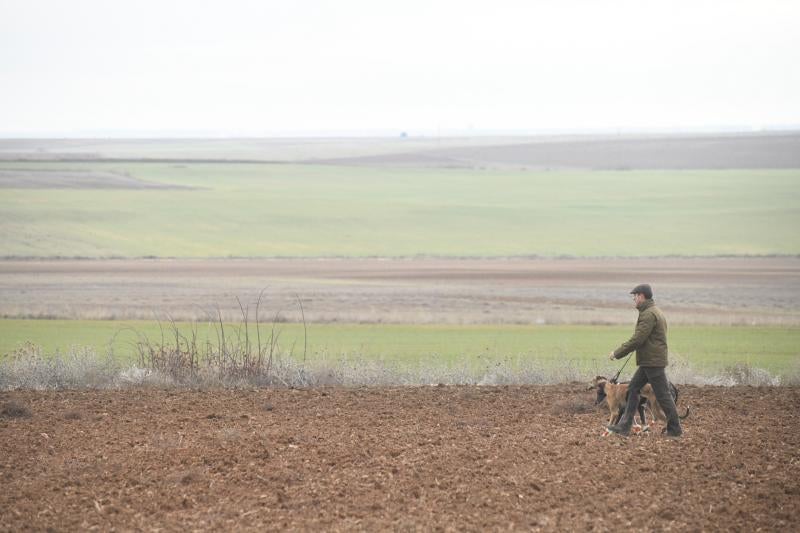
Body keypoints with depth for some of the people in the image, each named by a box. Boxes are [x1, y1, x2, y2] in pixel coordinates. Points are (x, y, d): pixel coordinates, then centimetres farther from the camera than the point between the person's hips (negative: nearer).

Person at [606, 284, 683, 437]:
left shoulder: (649, 314, -17)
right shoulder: (655, 311, 16)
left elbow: (637, 340, -21)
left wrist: (617, 353, -13)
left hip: (653, 361, -11)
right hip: (649, 361, 11)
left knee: (663, 395, -2)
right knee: (633, 388, 9)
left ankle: (675, 429, 6)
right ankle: (624, 426, 9)